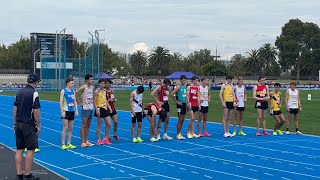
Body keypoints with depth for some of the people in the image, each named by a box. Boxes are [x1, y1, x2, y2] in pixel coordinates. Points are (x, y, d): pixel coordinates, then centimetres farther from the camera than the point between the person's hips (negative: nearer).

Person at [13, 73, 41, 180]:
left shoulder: (20, 92, 9)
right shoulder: (34, 93, -12)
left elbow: (15, 109, 11)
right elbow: (36, 111, -14)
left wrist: (15, 123, 17)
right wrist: (38, 126, -7)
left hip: (19, 124, 7)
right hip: (29, 125, -7)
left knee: (19, 150, 9)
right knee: (30, 150, 1)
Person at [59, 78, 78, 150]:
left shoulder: (73, 91, 11)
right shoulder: (63, 91, -6)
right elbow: (61, 102, -9)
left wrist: (76, 110, 6)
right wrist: (62, 111, -15)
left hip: (72, 111, 6)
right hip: (66, 111, -6)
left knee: (70, 128, 7)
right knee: (65, 128, -7)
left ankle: (69, 144, 13)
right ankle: (63, 144, -2)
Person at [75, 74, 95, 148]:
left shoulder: (92, 87, 10)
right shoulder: (83, 87, -12)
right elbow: (74, 94, -16)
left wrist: (92, 101, 12)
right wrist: (79, 103, -12)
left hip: (91, 108, 7)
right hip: (85, 108, -7)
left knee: (88, 125, 10)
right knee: (84, 125, -4)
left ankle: (86, 141, 16)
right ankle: (82, 142, -2)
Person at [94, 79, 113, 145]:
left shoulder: (105, 90, 13)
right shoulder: (97, 91, -10)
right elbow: (94, 101, -13)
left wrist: (109, 107, 14)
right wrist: (96, 110, -21)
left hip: (105, 109, 8)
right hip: (100, 109, -8)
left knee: (109, 124, 7)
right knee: (99, 125, -1)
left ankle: (105, 138, 19)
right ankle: (98, 140, 8)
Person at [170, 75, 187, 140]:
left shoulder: (185, 86, 11)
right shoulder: (178, 87, -12)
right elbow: (171, 94, -20)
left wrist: (186, 101, 14)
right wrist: (177, 102, -15)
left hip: (184, 104, 8)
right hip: (180, 104, -8)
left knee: (182, 120, 10)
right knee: (180, 120, -5)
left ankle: (180, 134, 18)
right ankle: (178, 134, 1)